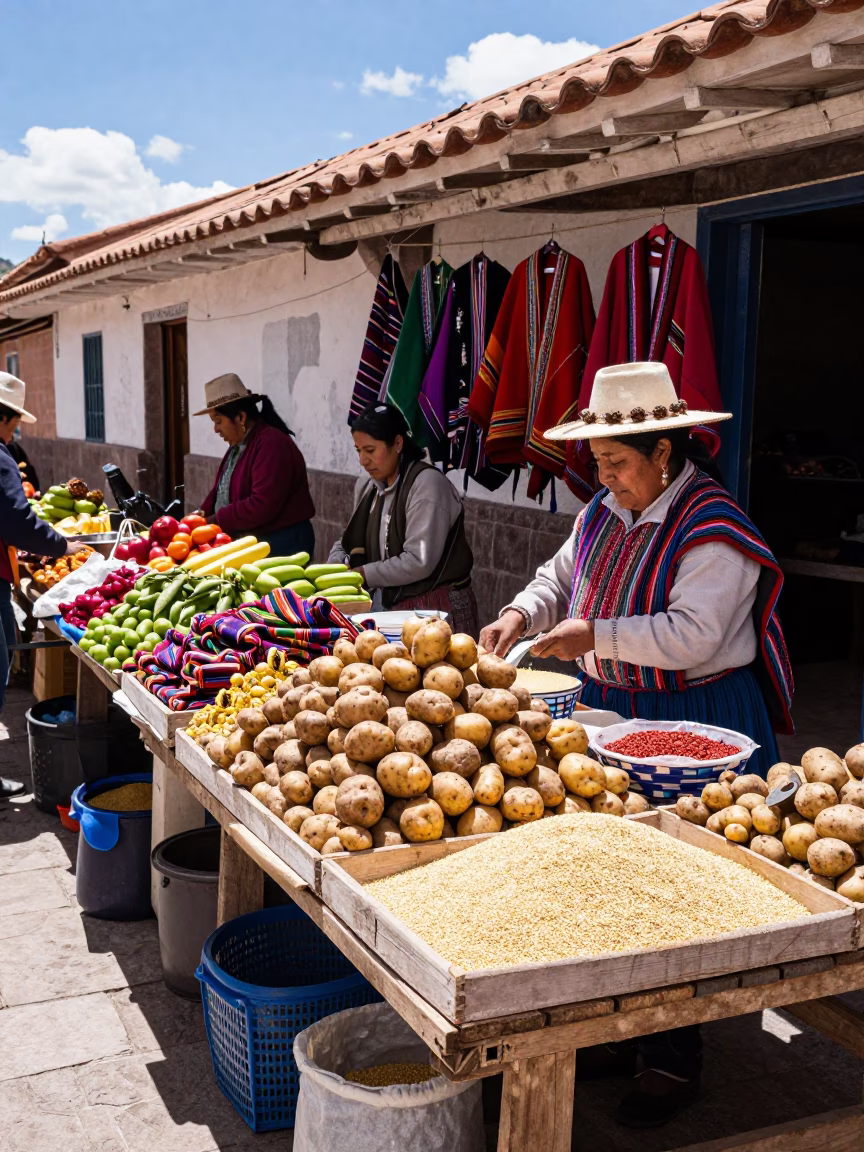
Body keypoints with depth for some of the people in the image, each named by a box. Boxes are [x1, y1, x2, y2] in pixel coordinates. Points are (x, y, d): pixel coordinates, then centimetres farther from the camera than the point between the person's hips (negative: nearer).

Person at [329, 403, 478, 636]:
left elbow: (419, 562, -22)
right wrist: (336, 565, -7)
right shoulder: (367, 487, 11)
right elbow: (350, 542, 15)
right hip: (393, 606, 7)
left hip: (437, 610, -7)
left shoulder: (427, 484, -16)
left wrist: (363, 574, -17)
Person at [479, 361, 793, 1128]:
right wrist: (523, 614, 0)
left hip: (695, 721, -7)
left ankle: (675, 1060, 16)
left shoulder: (712, 527, -16)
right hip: (612, 708, 8)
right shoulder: (606, 514, 8)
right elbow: (561, 574, 20)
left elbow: (693, 633, -24)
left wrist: (596, 636, -24)